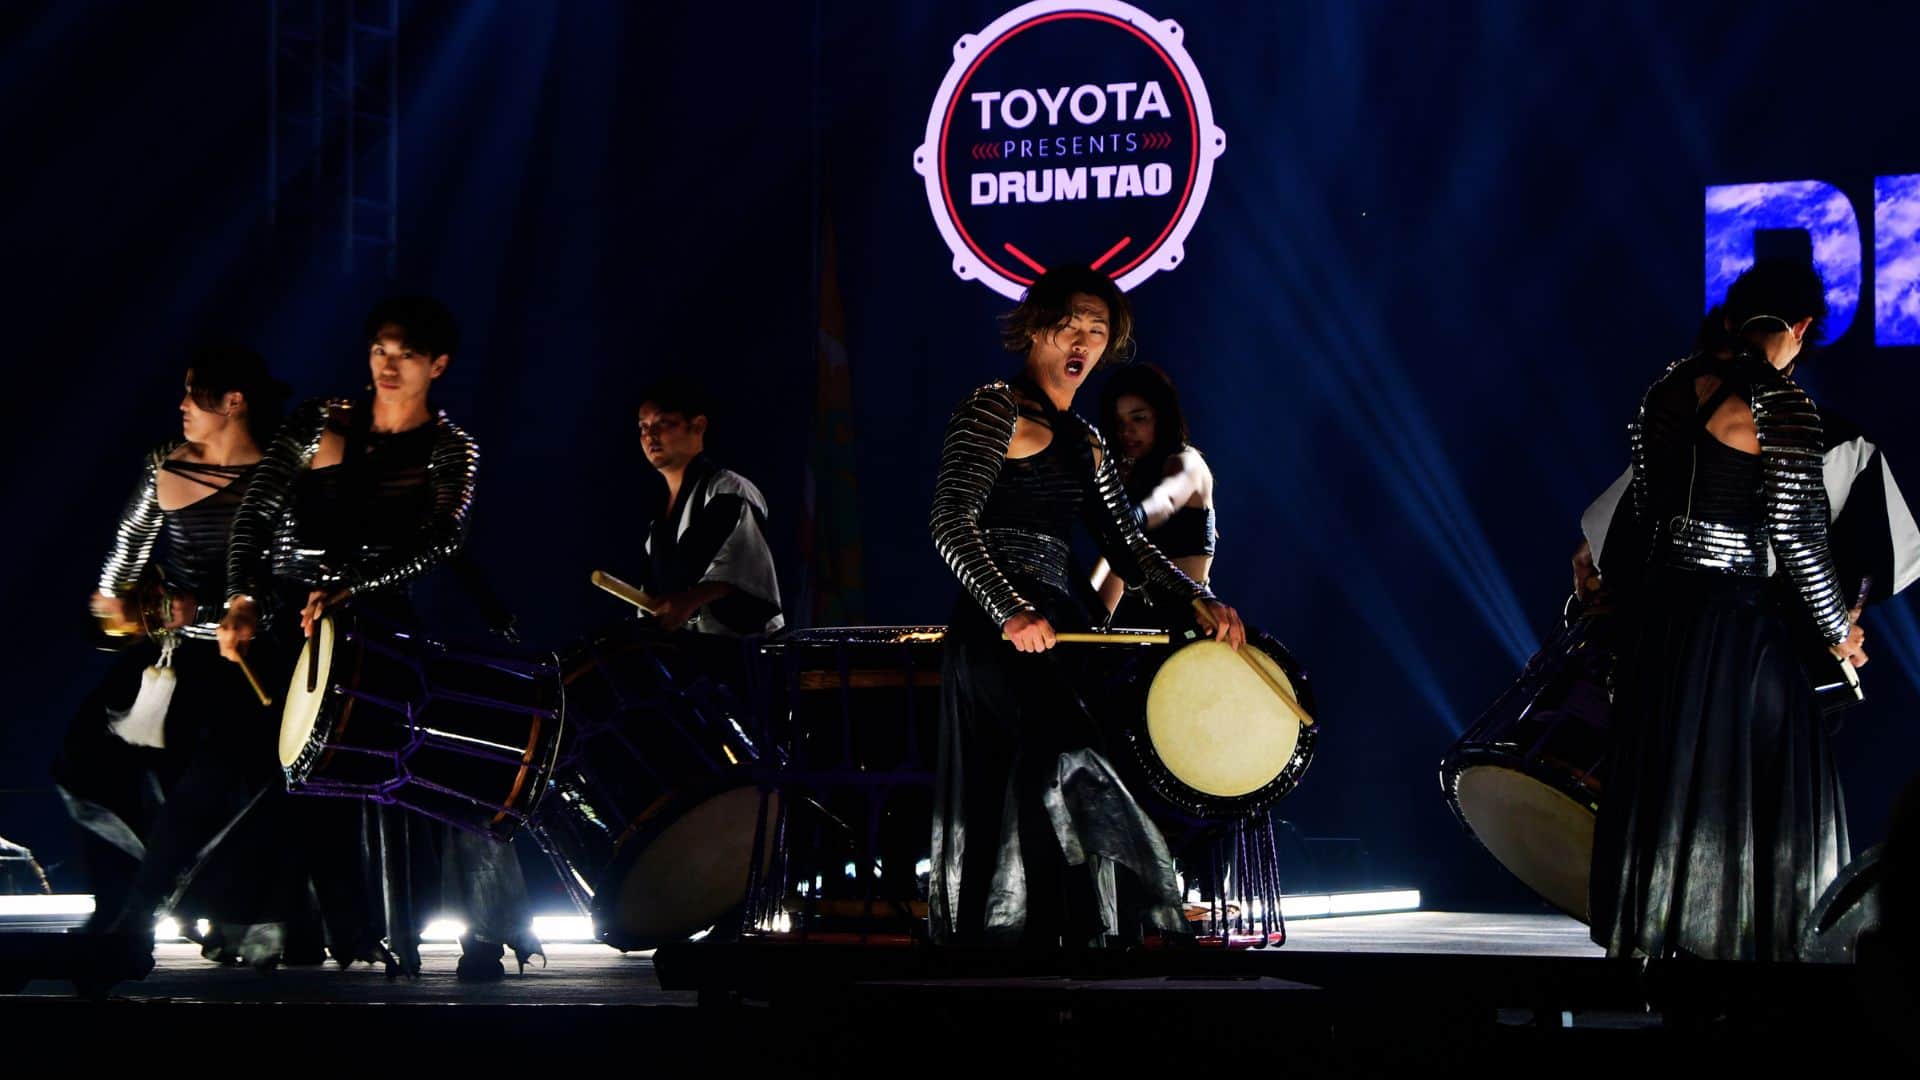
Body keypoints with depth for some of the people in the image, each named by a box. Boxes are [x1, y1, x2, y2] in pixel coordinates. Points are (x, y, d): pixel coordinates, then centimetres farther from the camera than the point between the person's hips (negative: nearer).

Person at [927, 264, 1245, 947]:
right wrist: (1011, 612, -26)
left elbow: (1127, 544, 20)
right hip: (998, 635, -9)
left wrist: (1196, 600, 3)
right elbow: (952, 523, -15)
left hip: (1060, 635, 9)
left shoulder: (1085, 444, 20)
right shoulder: (993, 410, -4)